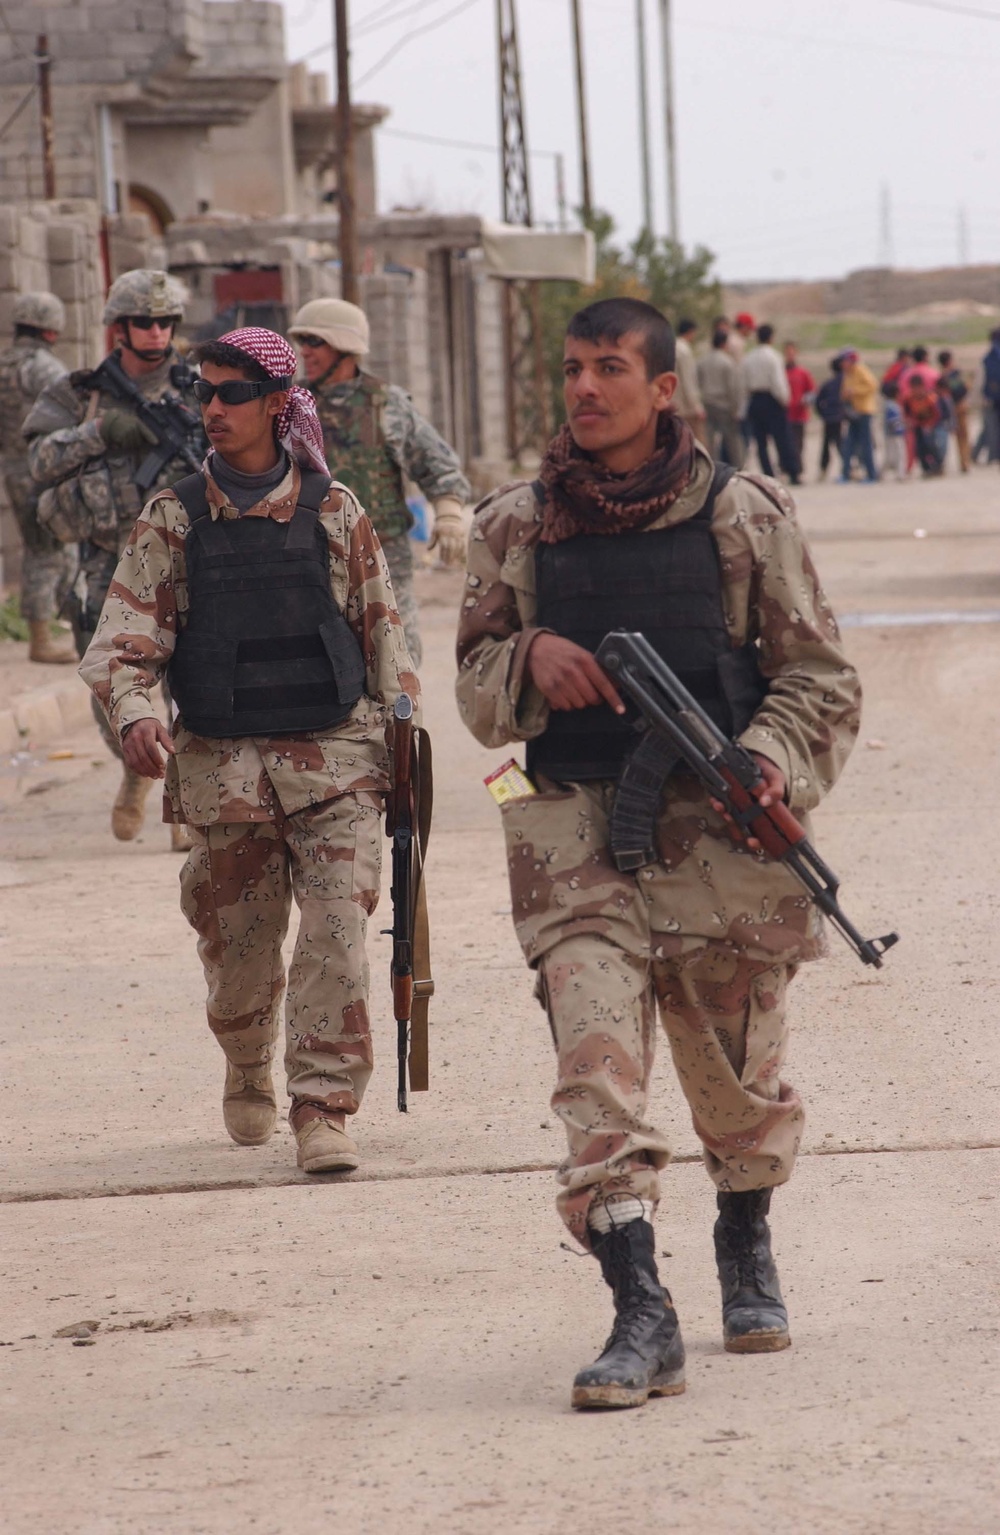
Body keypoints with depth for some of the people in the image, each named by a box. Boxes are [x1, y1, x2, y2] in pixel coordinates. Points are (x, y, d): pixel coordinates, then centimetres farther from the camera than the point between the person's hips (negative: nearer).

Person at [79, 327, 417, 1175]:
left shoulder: (334, 510, 4)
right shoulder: (174, 519, 3)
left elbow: (381, 629, 11)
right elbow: (123, 637, -2)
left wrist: (401, 735, 8)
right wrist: (133, 712, -21)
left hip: (336, 757, -1)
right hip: (222, 763, 1)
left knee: (337, 933, -14)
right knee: (237, 946, 8)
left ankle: (324, 1106, -10)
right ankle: (248, 1073, 36)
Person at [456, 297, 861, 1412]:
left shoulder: (744, 515, 2)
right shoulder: (515, 529, 7)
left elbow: (817, 672, 4)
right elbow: (477, 690, 13)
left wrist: (772, 764, -14)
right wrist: (530, 660, -9)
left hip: (721, 830, 0)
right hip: (576, 831, 1)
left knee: (736, 1073, 11)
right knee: (596, 1067, -16)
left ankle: (746, 1246, 40)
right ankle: (640, 1315, -19)